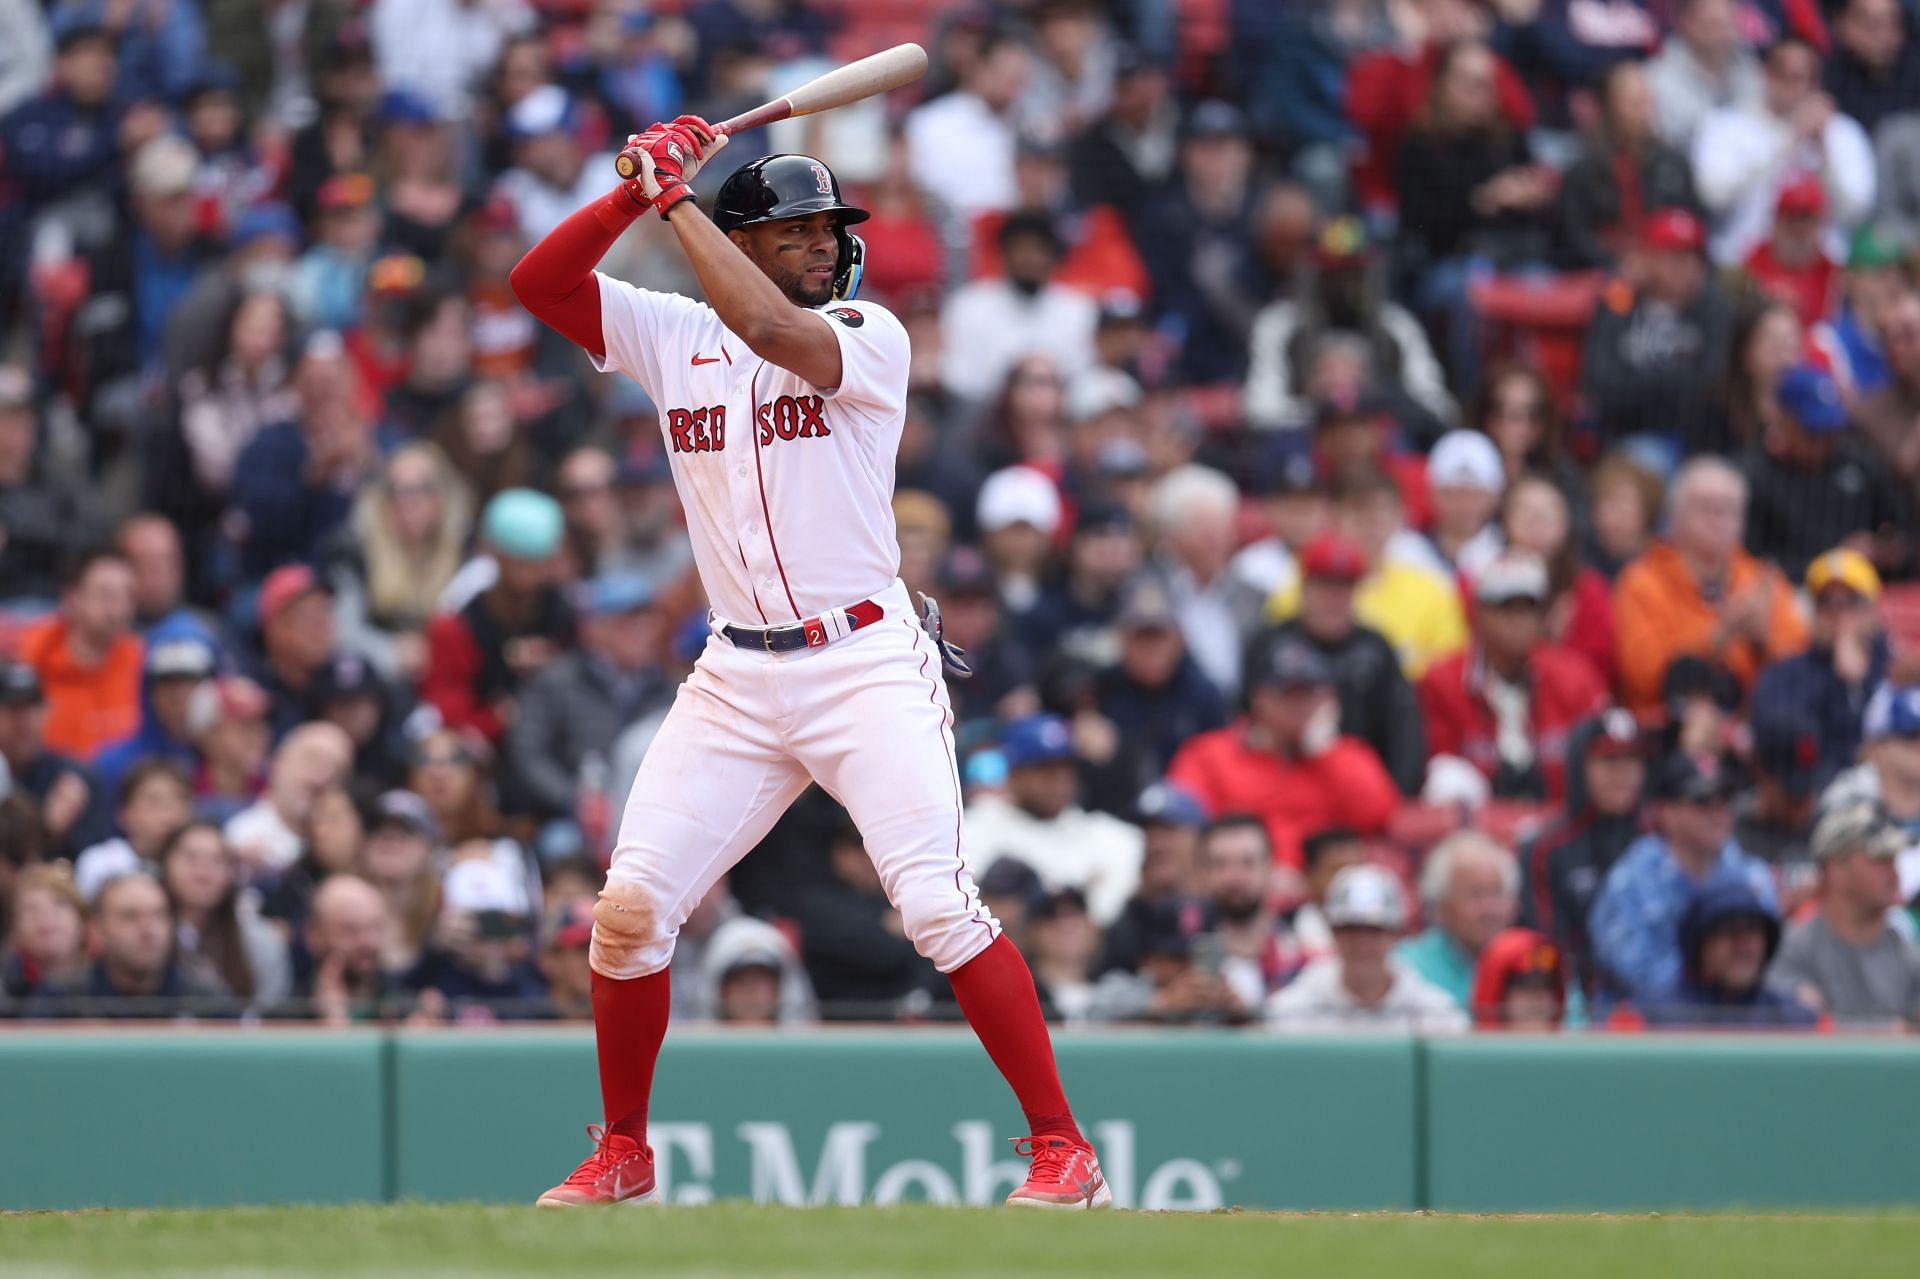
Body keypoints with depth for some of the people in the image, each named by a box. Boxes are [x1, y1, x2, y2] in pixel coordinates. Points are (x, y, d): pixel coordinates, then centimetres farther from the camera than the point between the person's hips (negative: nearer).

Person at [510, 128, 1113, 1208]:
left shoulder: (869, 338, -5)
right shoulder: (674, 336, 8)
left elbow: (768, 327, -24)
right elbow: (538, 282, 1)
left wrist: (678, 195, -18)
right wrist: (638, 192, -10)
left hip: (867, 664, -4)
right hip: (736, 681, 4)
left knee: (939, 905, -16)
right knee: (632, 905, -1)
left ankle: (1063, 1150, -11)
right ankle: (623, 1154, 17)